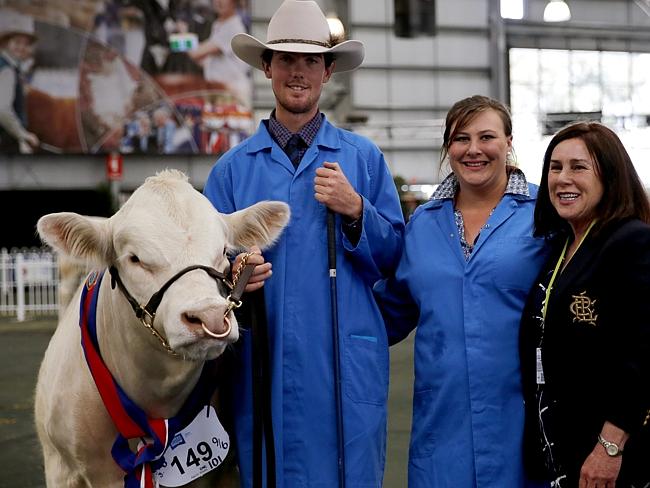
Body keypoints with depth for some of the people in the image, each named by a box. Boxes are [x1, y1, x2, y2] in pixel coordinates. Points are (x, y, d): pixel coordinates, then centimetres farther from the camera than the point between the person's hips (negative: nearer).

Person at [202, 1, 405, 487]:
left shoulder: (364, 156, 6)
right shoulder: (232, 168, 8)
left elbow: (393, 257, 6)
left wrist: (355, 210, -10)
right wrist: (233, 276, -14)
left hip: (349, 365, -1)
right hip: (263, 362, 1)